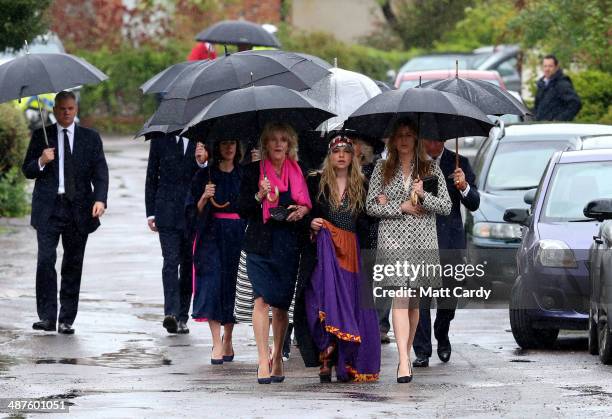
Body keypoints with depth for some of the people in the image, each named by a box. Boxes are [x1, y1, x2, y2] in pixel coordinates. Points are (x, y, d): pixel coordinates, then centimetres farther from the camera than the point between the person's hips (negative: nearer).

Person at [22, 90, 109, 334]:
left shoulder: (90, 138, 10)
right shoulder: (41, 136, 9)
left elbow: (100, 172, 4)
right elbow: (27, 171, 11)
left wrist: (100, 199, -12)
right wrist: (41, 162, -11)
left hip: (78, 210, 1)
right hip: (48, 209, -1)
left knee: (73, 265, 2)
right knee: (46, 260, -13)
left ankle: (66, 320, 7)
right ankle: (47, 317, -10)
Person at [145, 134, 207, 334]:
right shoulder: (160, 138, 5)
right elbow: (151, 177, 10)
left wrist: (202, 162, -21)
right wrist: (151, 212, 6)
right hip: (167, 211, -1)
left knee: (188, 264, 6)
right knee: (171, 261, -13)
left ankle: (182, 317, 13)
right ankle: (171, 313, -24)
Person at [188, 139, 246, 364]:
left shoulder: (244, 174, 11)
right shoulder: (205, 175, 5)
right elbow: (196, 211, 3)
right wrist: (205, 197, -16)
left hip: (238, 235, 2)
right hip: (212, 235, -2)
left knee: (232, 285, 3)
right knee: (213, 283, -12)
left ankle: (228, 341, 17)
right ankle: (217, 344, -17)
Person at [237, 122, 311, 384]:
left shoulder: (299, 173, 11)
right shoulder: (254, 171, 4)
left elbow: (309, 204, 19)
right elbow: (242, 210, 2)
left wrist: (303, 210, -3)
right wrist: (259, 196, -15)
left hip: (289, 245, 2)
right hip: (260, 245, -2)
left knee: (282, 304, 6)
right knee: (262, 299, -13)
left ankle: (277, 359, 17)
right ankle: (263, 361, -15)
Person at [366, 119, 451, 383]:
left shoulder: (430, 170, 9)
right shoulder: (382, 170, 9)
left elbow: (446, 206, 5)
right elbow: (371, 207, 4)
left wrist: (423, 195, -12)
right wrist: (402, 207, -7)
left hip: (422, 241, 2)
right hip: (393, 240, -2)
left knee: (414, 301, 8)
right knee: (400, 297, -14)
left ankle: (407, 353, 23)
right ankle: (404, 362, -21)